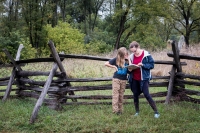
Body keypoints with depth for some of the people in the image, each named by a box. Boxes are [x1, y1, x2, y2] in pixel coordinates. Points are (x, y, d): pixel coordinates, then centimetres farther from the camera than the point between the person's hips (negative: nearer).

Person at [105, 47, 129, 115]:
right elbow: (106, 63, -7)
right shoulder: (116, 59, -9)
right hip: (116, 79, -3)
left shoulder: (128, 60, -2)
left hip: (124, 80, 3)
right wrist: (114, 66, -10)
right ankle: (115, 110, 0)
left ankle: (120, 109, 18)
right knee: (115, 94, -3)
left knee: (121, 95, 10)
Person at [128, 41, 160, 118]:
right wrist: (129, 69, -10)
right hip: (134, 79, 5)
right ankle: (137, 112, 23)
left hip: (143, 78, -5)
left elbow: (152, 65, -7)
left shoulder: (146, 55, -9)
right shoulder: (131, 56, 5)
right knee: (135, 95, 9)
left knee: (146, 94, -9)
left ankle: (156, 112, 0)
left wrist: (143, 65, -21)